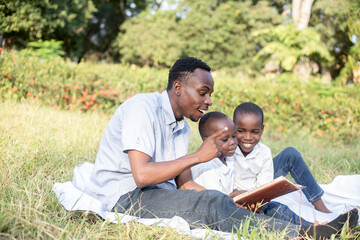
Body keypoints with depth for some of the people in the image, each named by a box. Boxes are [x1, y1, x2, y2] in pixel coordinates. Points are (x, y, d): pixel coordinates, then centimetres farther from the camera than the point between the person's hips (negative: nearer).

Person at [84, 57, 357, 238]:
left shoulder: (181, 128, 15)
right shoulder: (143, 108, -13)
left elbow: (185, 184, 9)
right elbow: (142, 175, -24)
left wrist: (232, 200, -5)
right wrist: (198, 156, -19)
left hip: (157, 194, 8)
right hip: (124, 197, -8)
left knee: (217, 201, -18)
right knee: (212, 204, -30)